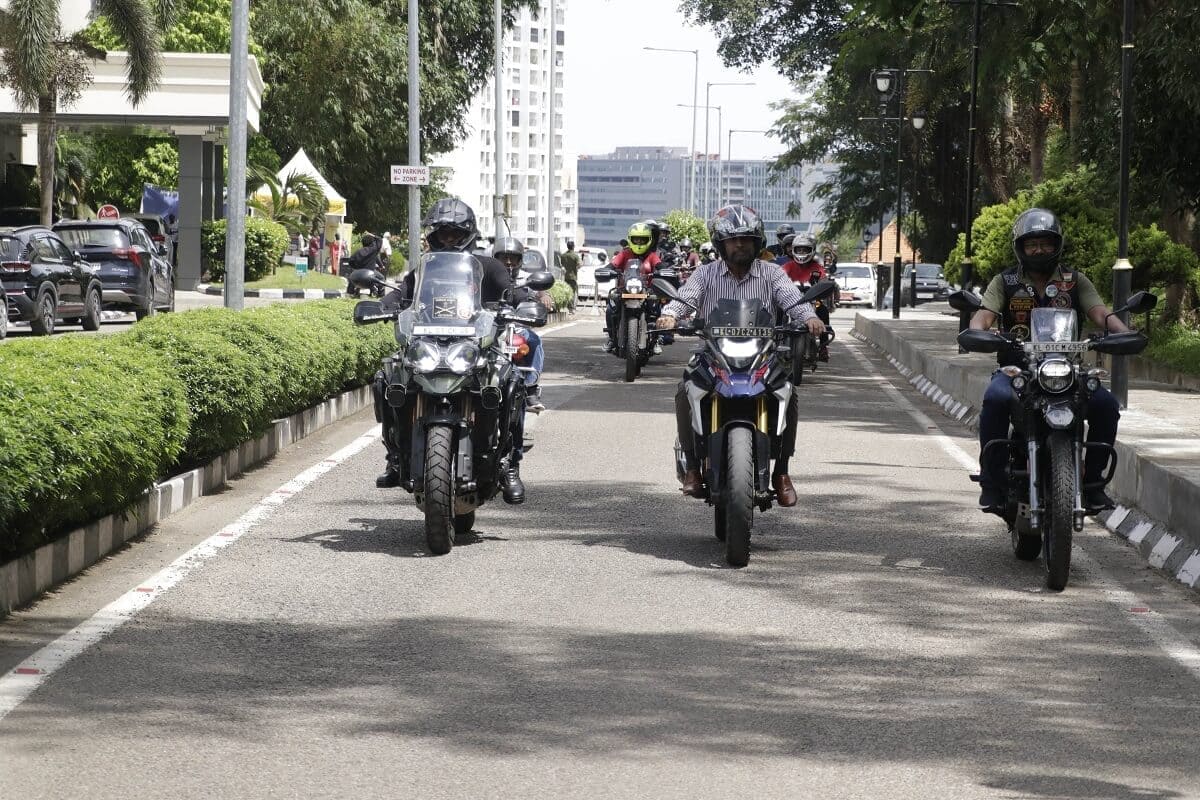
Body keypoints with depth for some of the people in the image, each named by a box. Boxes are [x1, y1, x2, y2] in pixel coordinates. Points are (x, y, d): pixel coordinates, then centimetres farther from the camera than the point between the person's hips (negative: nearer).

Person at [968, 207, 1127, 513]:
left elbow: (1100, 313, -3)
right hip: (1016, 367, -1)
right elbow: (985, 313, -7)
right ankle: (991, 482, -24)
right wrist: (976, 331, -32)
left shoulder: (1075, 281, 11)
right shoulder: (1005, 282, 8)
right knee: (995, 399, -35)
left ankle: (1092, 480, -8)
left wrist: (1123, 332, -25)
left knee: (1106, 405, -25)